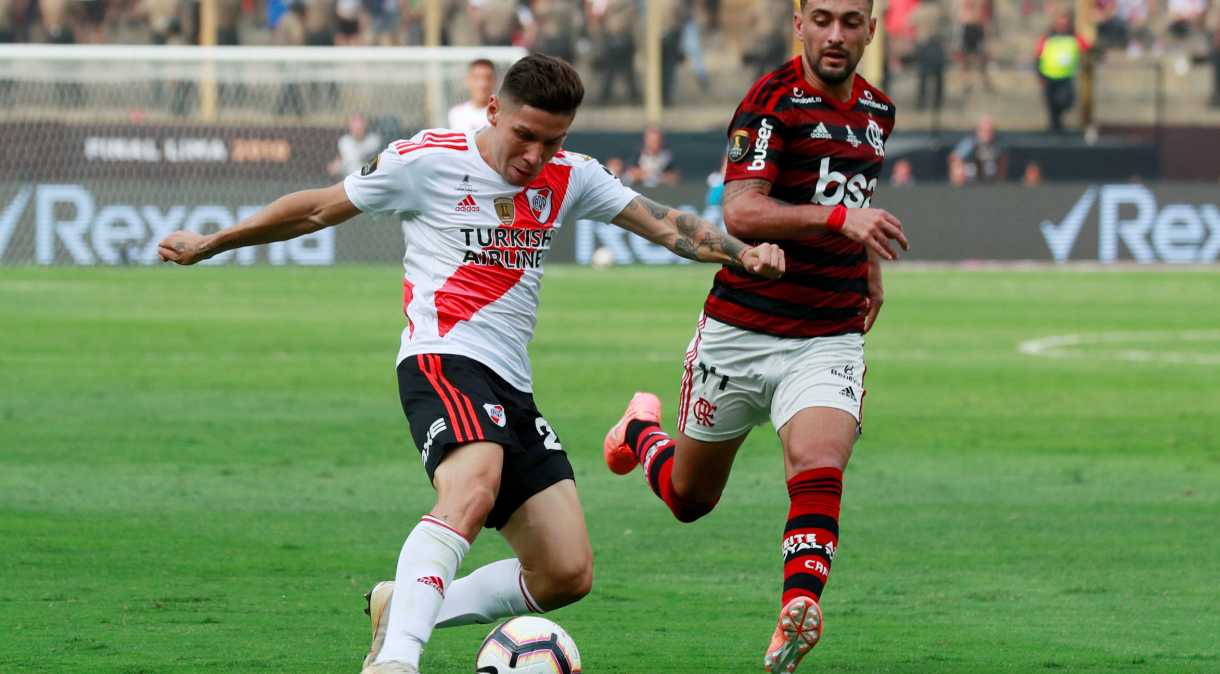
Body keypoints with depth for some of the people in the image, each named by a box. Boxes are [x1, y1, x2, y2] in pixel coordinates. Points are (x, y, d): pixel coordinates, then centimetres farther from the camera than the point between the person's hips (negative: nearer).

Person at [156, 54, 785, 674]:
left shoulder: (569, 179, 11)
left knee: (567, 574, 0)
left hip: (513, 388, 7)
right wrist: (210, 244, 15)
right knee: (472, 491, -37)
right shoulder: (426, 160, -3)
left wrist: (742, 254, -10)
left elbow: (665, 224, 8)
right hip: (443, 361, -7)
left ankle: (403, 607, 15)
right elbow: (318, 209, 7)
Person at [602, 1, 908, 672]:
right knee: (689, 498, 15)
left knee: (819, 469, -25)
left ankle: (798, 615, -35)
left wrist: (870, 268, 20)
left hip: (830, 338, 3)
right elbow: (740, 212, -25)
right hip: (740, 331, -3)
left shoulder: (877, 111, 8)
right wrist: (838, 218, -37)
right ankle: (643, 429, 48)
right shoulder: (772, 99, -13)